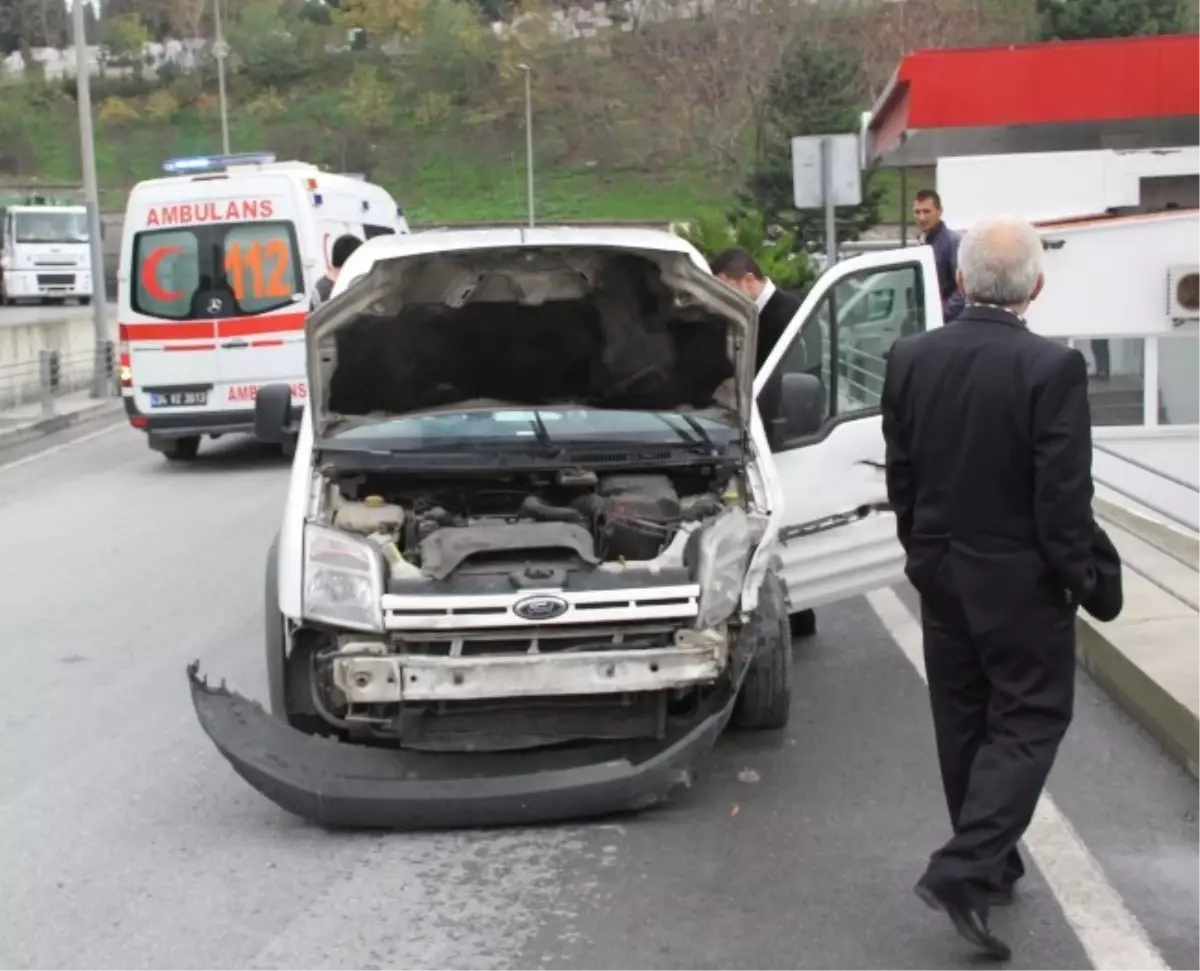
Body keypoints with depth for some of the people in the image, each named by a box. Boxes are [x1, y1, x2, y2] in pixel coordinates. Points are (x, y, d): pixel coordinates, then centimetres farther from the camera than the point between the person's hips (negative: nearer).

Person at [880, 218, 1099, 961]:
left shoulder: (911, 358, -4)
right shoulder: (1054, 368, -19)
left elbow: (900, 473, 4)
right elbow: (1064, 492, -18)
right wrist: (1078, 575, -4)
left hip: (940, 570, 5)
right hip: (1020, 577, -5)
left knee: (964, 722, 17)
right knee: (1029, 721, 5)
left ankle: (991, 863, 29)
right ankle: (966, 869, -6)